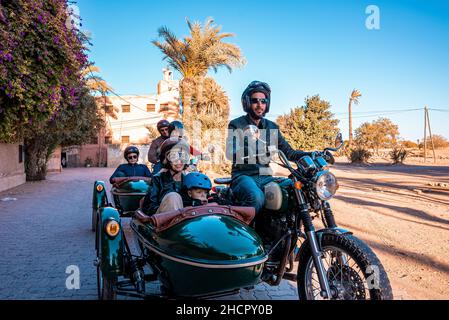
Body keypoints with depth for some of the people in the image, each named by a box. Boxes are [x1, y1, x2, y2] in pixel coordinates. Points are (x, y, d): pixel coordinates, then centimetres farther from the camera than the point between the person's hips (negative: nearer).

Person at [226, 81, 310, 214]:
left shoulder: (272, 127, 16)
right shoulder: (236, 125, 1)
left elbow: (288, 152, 14)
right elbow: (232, 153, -15)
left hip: (265, 177, 5)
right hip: (243, 175, -5)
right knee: (256, 198, -35)